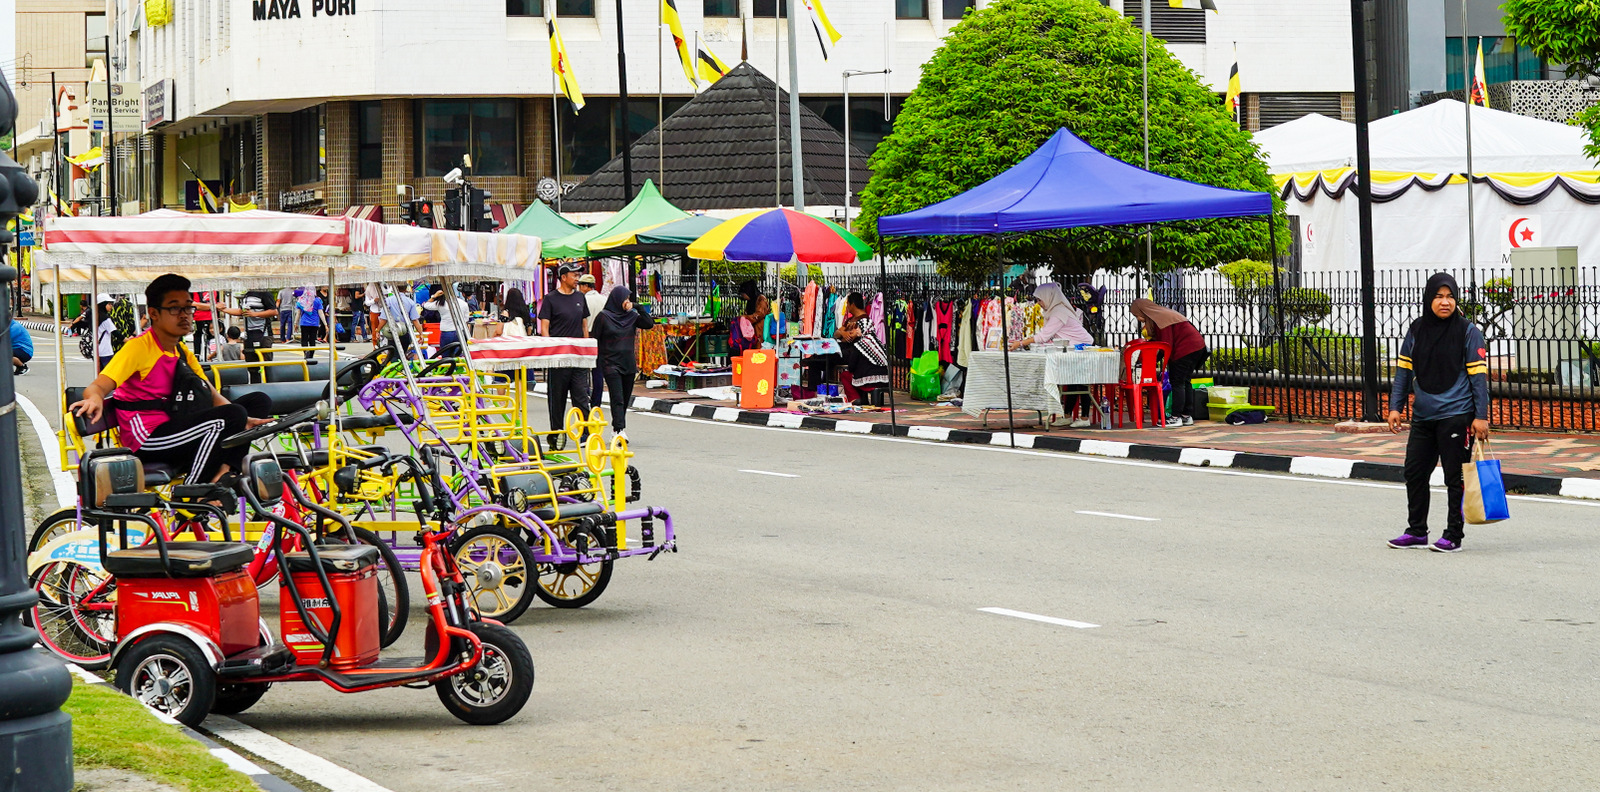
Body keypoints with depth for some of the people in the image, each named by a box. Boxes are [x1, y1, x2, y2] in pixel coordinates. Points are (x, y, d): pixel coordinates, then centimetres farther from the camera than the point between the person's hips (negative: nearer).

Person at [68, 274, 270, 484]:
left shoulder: (183, 353, 15)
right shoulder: (139, 347, -9)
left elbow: (212, 396, 11)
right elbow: (97, 386, -18)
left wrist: (242, 421, -7)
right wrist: (95, 399, -43)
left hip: (170, 431, 8)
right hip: (146, 438, -8)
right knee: (222, 421, -23)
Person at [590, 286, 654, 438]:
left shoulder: (631, 316, 9)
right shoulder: (603, 316, -4)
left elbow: (649, 324, -1)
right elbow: (595, 340, -3)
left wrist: (639, 308, -8)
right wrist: (596, 363, -6)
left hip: (629, 363, 5)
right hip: (611, 363, -5)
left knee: (625, 399, 9)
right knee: (617, 399, -14)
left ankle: (617, 428, 20)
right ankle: (620, 431, -22)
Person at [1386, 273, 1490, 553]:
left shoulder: (1468, 331, -5)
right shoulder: (1417, 330, 8)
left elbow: (1479, 375, -6)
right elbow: (1404, 369, 13)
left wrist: (1481, 416, -11)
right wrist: (1395, 407, 6)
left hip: (1456, 416, -5)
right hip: (1423, 416, 5)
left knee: (1455, 477, -1)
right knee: (1414, 472, 9)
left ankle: (1454, 535, 8)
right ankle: (1417, 532, 21)